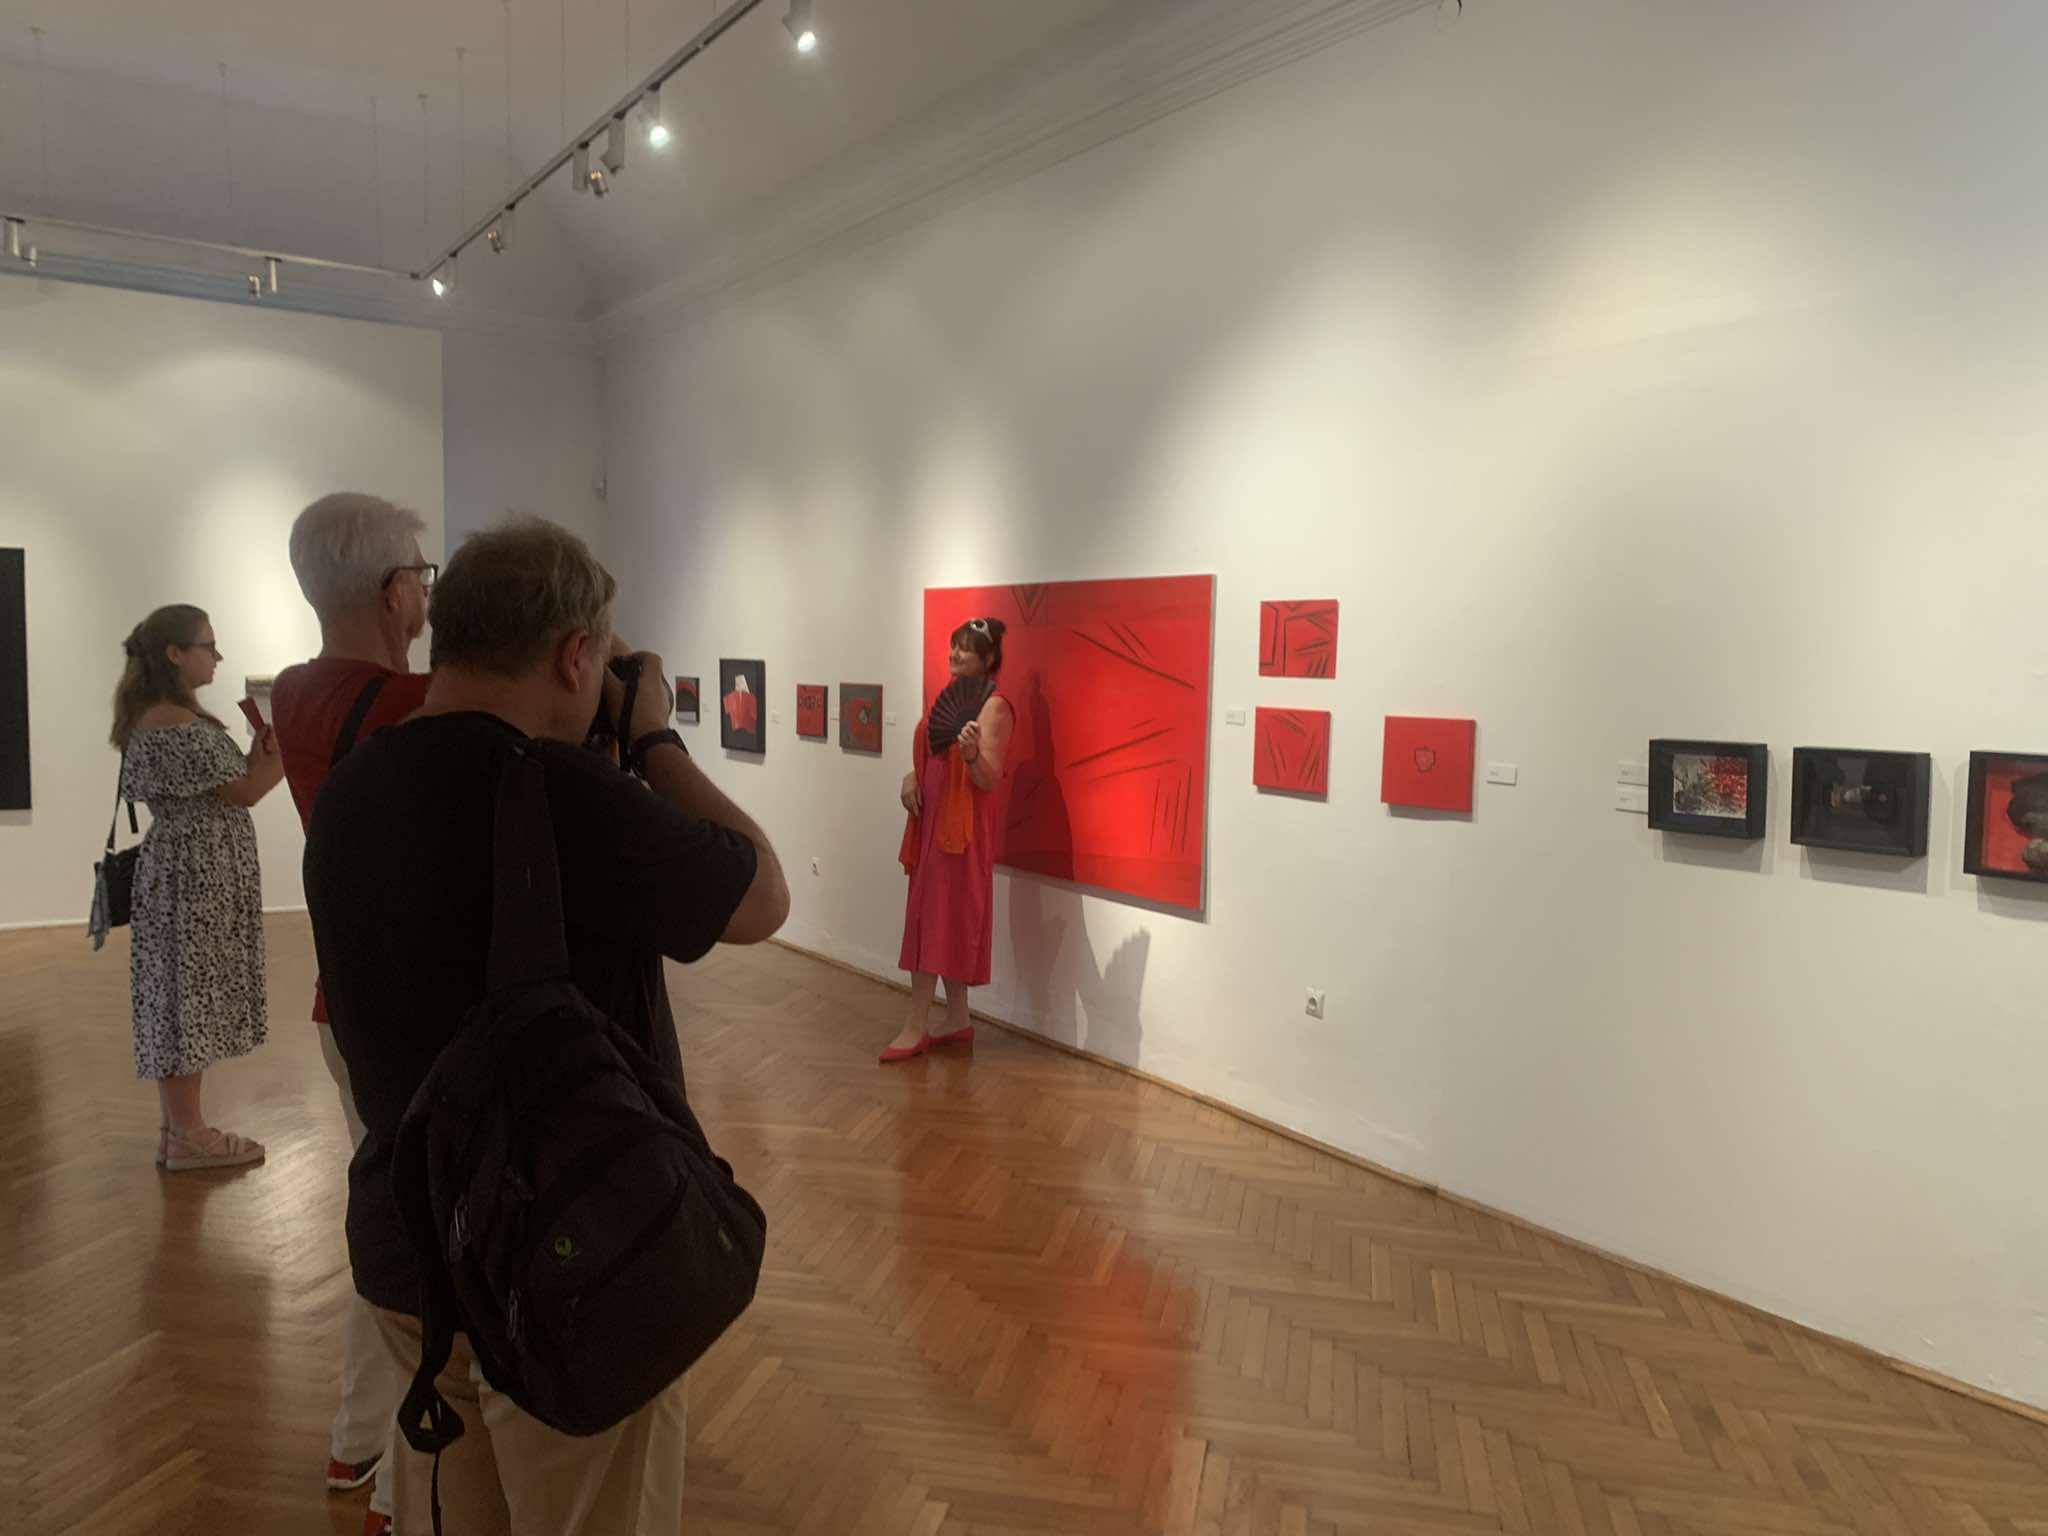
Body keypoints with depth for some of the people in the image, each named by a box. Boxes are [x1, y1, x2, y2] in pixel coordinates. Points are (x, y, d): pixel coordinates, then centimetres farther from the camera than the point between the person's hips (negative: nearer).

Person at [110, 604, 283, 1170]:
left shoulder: (163, 720, 14)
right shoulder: (175, 726, -19)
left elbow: (222, 785, 14)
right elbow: (243, 791, -16)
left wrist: (263, 747, 6)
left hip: (192, 877, 10)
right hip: (192, 881, -10)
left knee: (183, 1000, 14)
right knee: (185, 1000, -2)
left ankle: (181, 1125, 23)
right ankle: (186, 1136, 7)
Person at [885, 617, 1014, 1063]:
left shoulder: (993, 707, -13)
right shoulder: (949, 697, 13)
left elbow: (989, 780, -18)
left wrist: (972, 754, -38)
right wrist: (911, 777, 0)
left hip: (962, 825, -9)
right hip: (933, 819, 9)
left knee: (936, 919, -8)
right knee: (945, 921, 11)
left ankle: (917, 1028, -3)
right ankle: (958, 1021, 19)